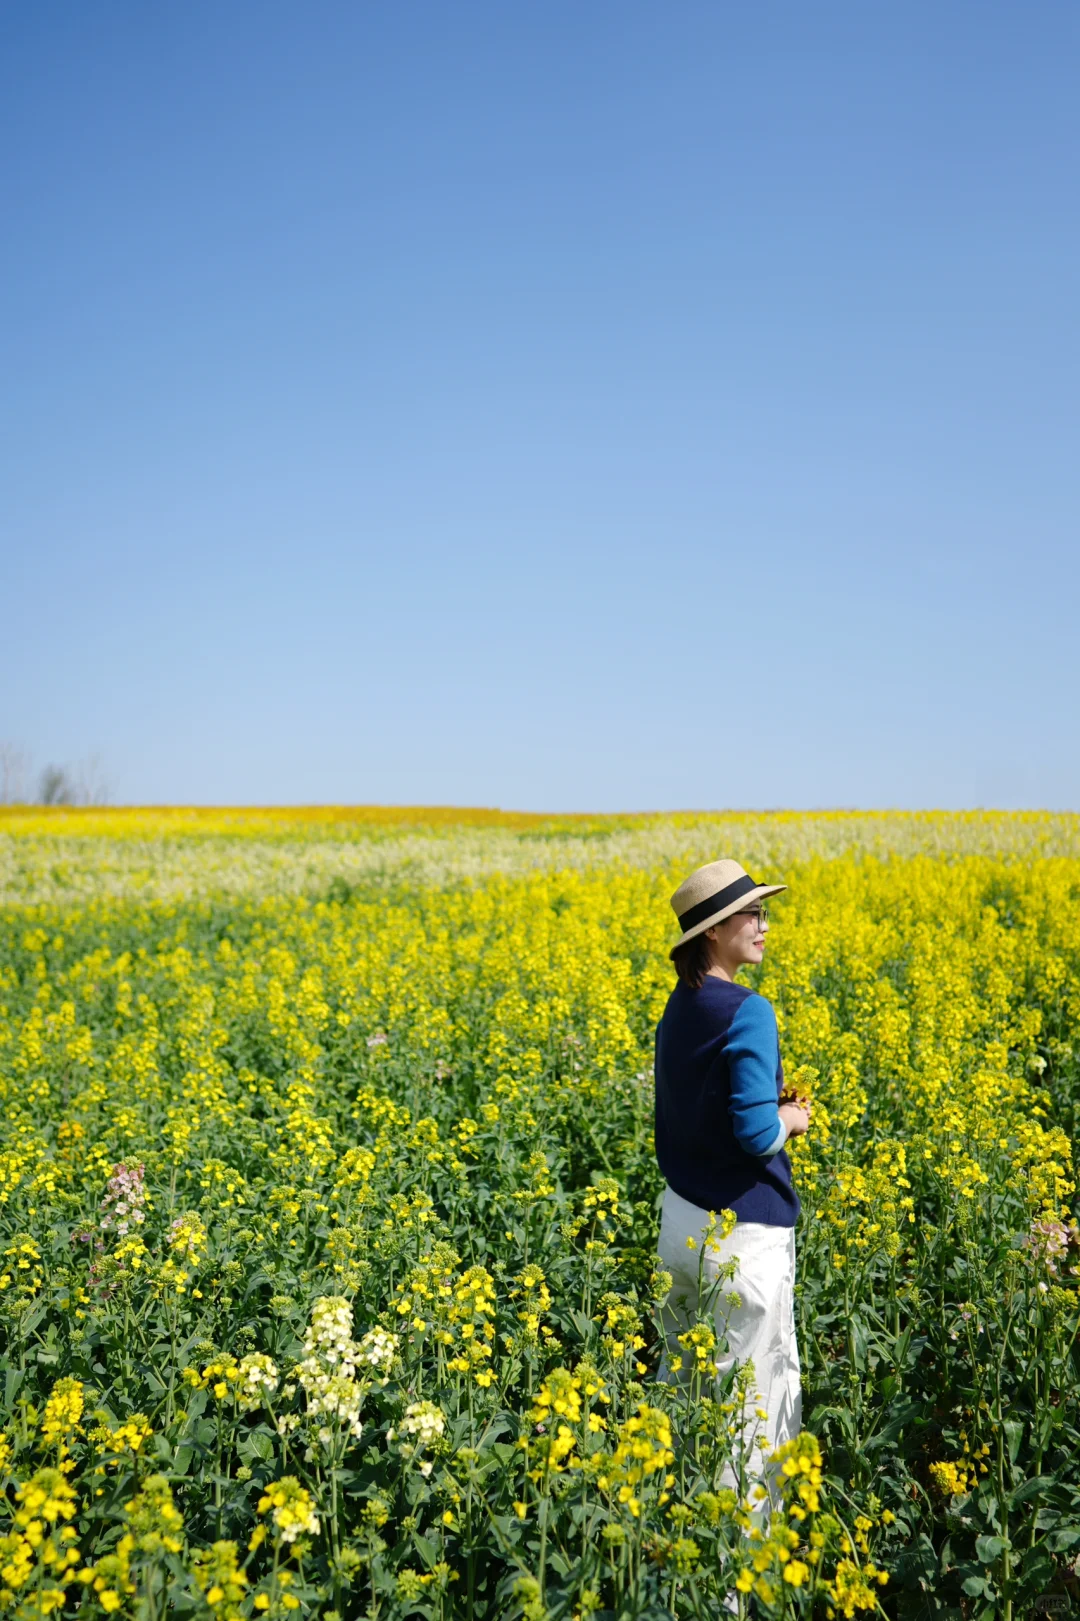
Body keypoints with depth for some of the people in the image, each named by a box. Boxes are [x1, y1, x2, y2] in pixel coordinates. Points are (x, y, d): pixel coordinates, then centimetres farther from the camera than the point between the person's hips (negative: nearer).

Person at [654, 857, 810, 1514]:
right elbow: (756, 1133, -24)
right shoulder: (748, 1012, -19)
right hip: (743, 1230, -8)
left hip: (681, 1217, 8)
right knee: (756, 1389, 5)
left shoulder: (679, 1008, 7)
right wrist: (791, 1118, -5)